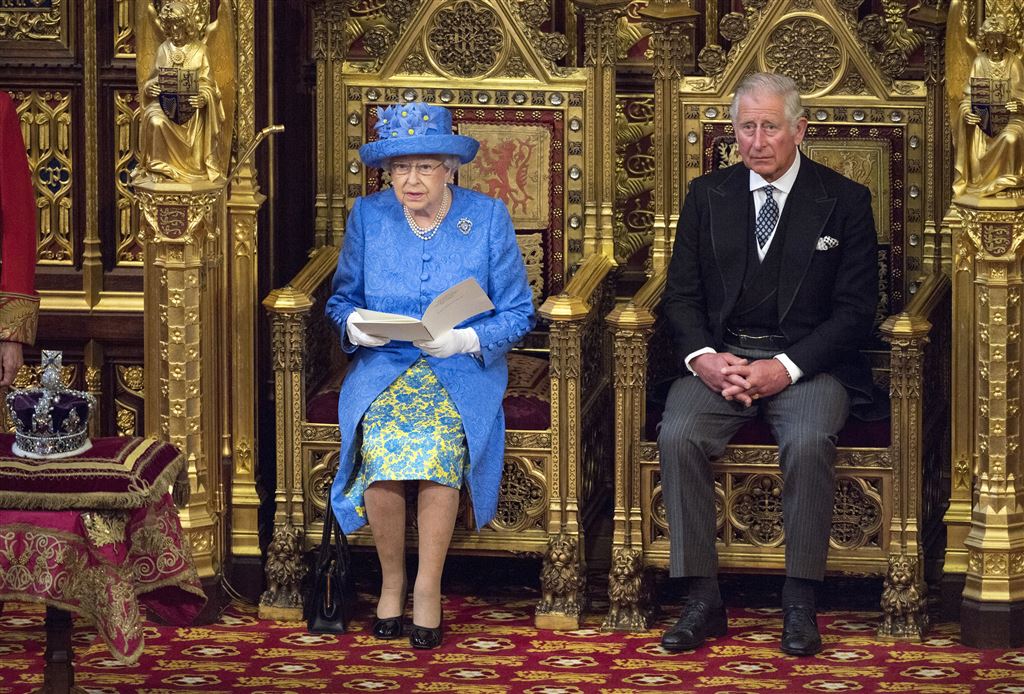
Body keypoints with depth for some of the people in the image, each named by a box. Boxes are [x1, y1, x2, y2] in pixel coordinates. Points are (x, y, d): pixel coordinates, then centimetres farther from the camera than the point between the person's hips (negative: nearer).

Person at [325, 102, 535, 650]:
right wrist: (354, 325, -9)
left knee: (437, 448, -33)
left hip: (463, 372, -1)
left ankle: (427, 589, -16)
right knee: (384, 452, -31)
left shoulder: (488, 218, 1)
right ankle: (391, 580, -7)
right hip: (383, 368, 1)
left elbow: (518, 314, 2)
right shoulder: (367, 216, 6)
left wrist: (467, 339, -17)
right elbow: (342, 298, 15)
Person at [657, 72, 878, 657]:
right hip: (720, 358, 3)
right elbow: (682, 295, 10)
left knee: (809, 441, -34)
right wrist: (705, 358, -11)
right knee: (678, 436, -27)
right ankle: (704, 599, -21)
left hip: (807, 361, -2)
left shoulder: (845, 201, 2)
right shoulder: (708, 196, 11)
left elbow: (857, 308, -3)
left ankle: (800, 603, -24)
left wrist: (785, 367, -16)